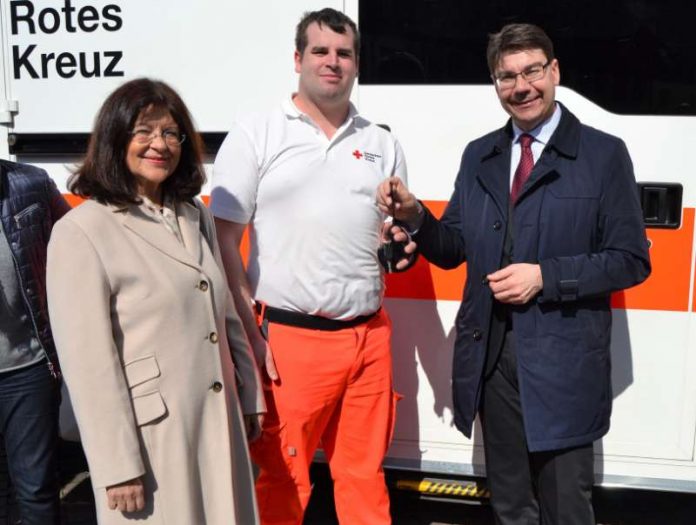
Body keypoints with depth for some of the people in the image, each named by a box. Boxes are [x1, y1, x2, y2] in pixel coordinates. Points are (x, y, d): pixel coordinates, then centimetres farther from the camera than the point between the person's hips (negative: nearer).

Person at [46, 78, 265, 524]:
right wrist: (118, 467, -14)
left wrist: (250, 397, 14)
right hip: (150, 435, -6)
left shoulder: (196, 216, 8)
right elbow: (88, 362, -15)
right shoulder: (80, 233, -13)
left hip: (220, 423, 6)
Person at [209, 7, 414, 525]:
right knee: (282, 483, 6)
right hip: (288, 339, -3)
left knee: (364, 475, 13)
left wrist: (402, 245, -4)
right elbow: (224, 241, -2)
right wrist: (250, 336, -9)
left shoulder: (383, 145, 12)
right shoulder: (254, 135, 0)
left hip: (370, 337, 4)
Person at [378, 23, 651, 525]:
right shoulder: (478, 156, 9)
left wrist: (545, 276, -19)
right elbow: (454, 250, 9)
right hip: (491, 357, 4)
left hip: (563, 361, -4)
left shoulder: (604, 153, -4)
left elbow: (631, 260, -7)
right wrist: (415, 215, -10)